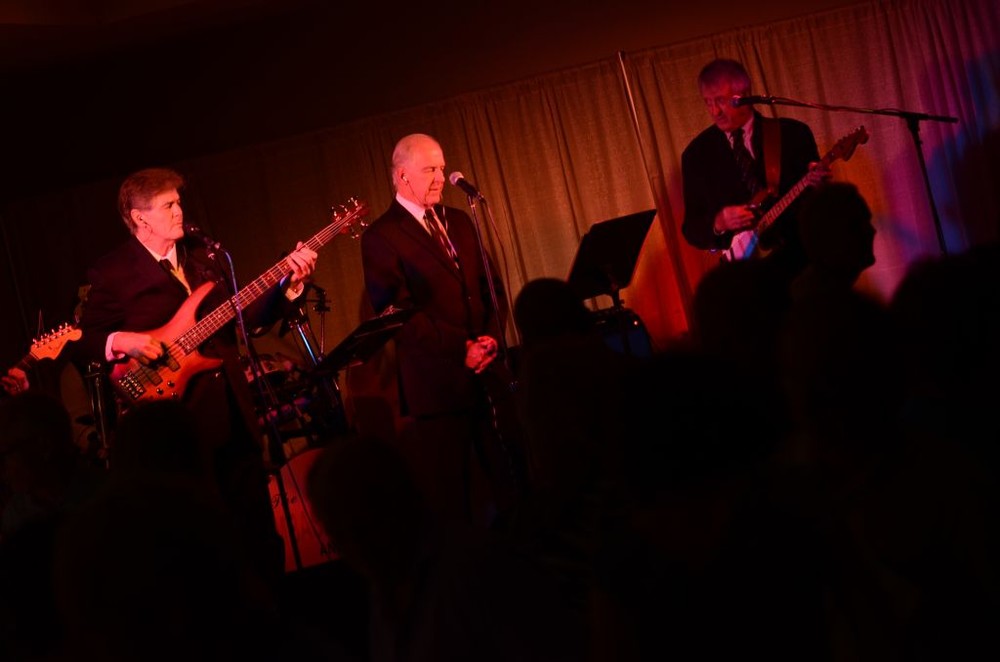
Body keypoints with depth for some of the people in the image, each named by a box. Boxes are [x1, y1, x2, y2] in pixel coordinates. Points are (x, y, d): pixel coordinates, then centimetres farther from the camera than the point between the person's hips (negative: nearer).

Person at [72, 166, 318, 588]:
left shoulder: (200, 257, 13)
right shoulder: (112, 272, -4)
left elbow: (245, 314, 11)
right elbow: (82, 345, -4)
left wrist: (289, 283, -1)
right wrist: (119, 340, -23)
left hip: (233, 409, 6)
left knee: (259, 528, 10)